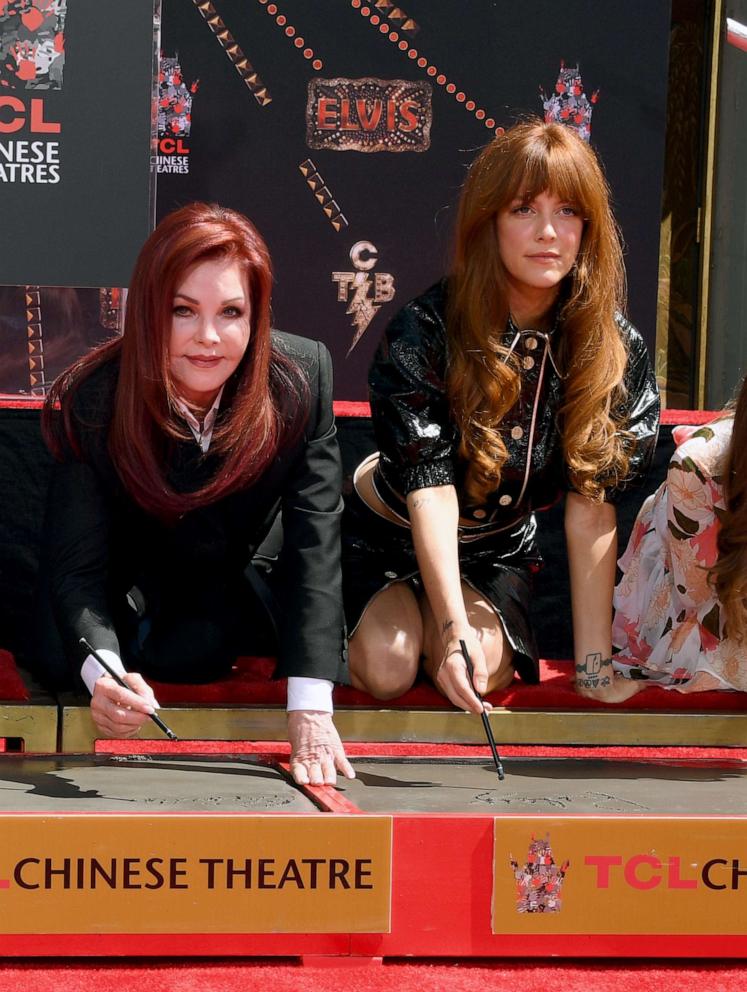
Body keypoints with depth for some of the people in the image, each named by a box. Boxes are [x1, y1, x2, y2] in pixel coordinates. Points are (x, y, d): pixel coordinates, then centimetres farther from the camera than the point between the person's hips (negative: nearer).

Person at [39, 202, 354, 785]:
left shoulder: (303, 376, -26)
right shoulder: (90, 403, -30)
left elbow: (314, 540, -28)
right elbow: (77, 565, -28)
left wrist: (310, 709, -38)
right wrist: (102, 674, -51)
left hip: (225, 577, 1)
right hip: (129, 580, -1)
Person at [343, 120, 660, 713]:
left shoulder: (615, 348, -17)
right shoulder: (426, 331, -26)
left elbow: (592, 504, -18)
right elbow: (430, 488, -32)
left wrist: (594, 662, -24)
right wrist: (454, 630, -44)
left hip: (497, 551, 2)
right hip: (383, 536, -2)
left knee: (486, 672, -23)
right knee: (389, 670, -23)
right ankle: (365, 621, 13)